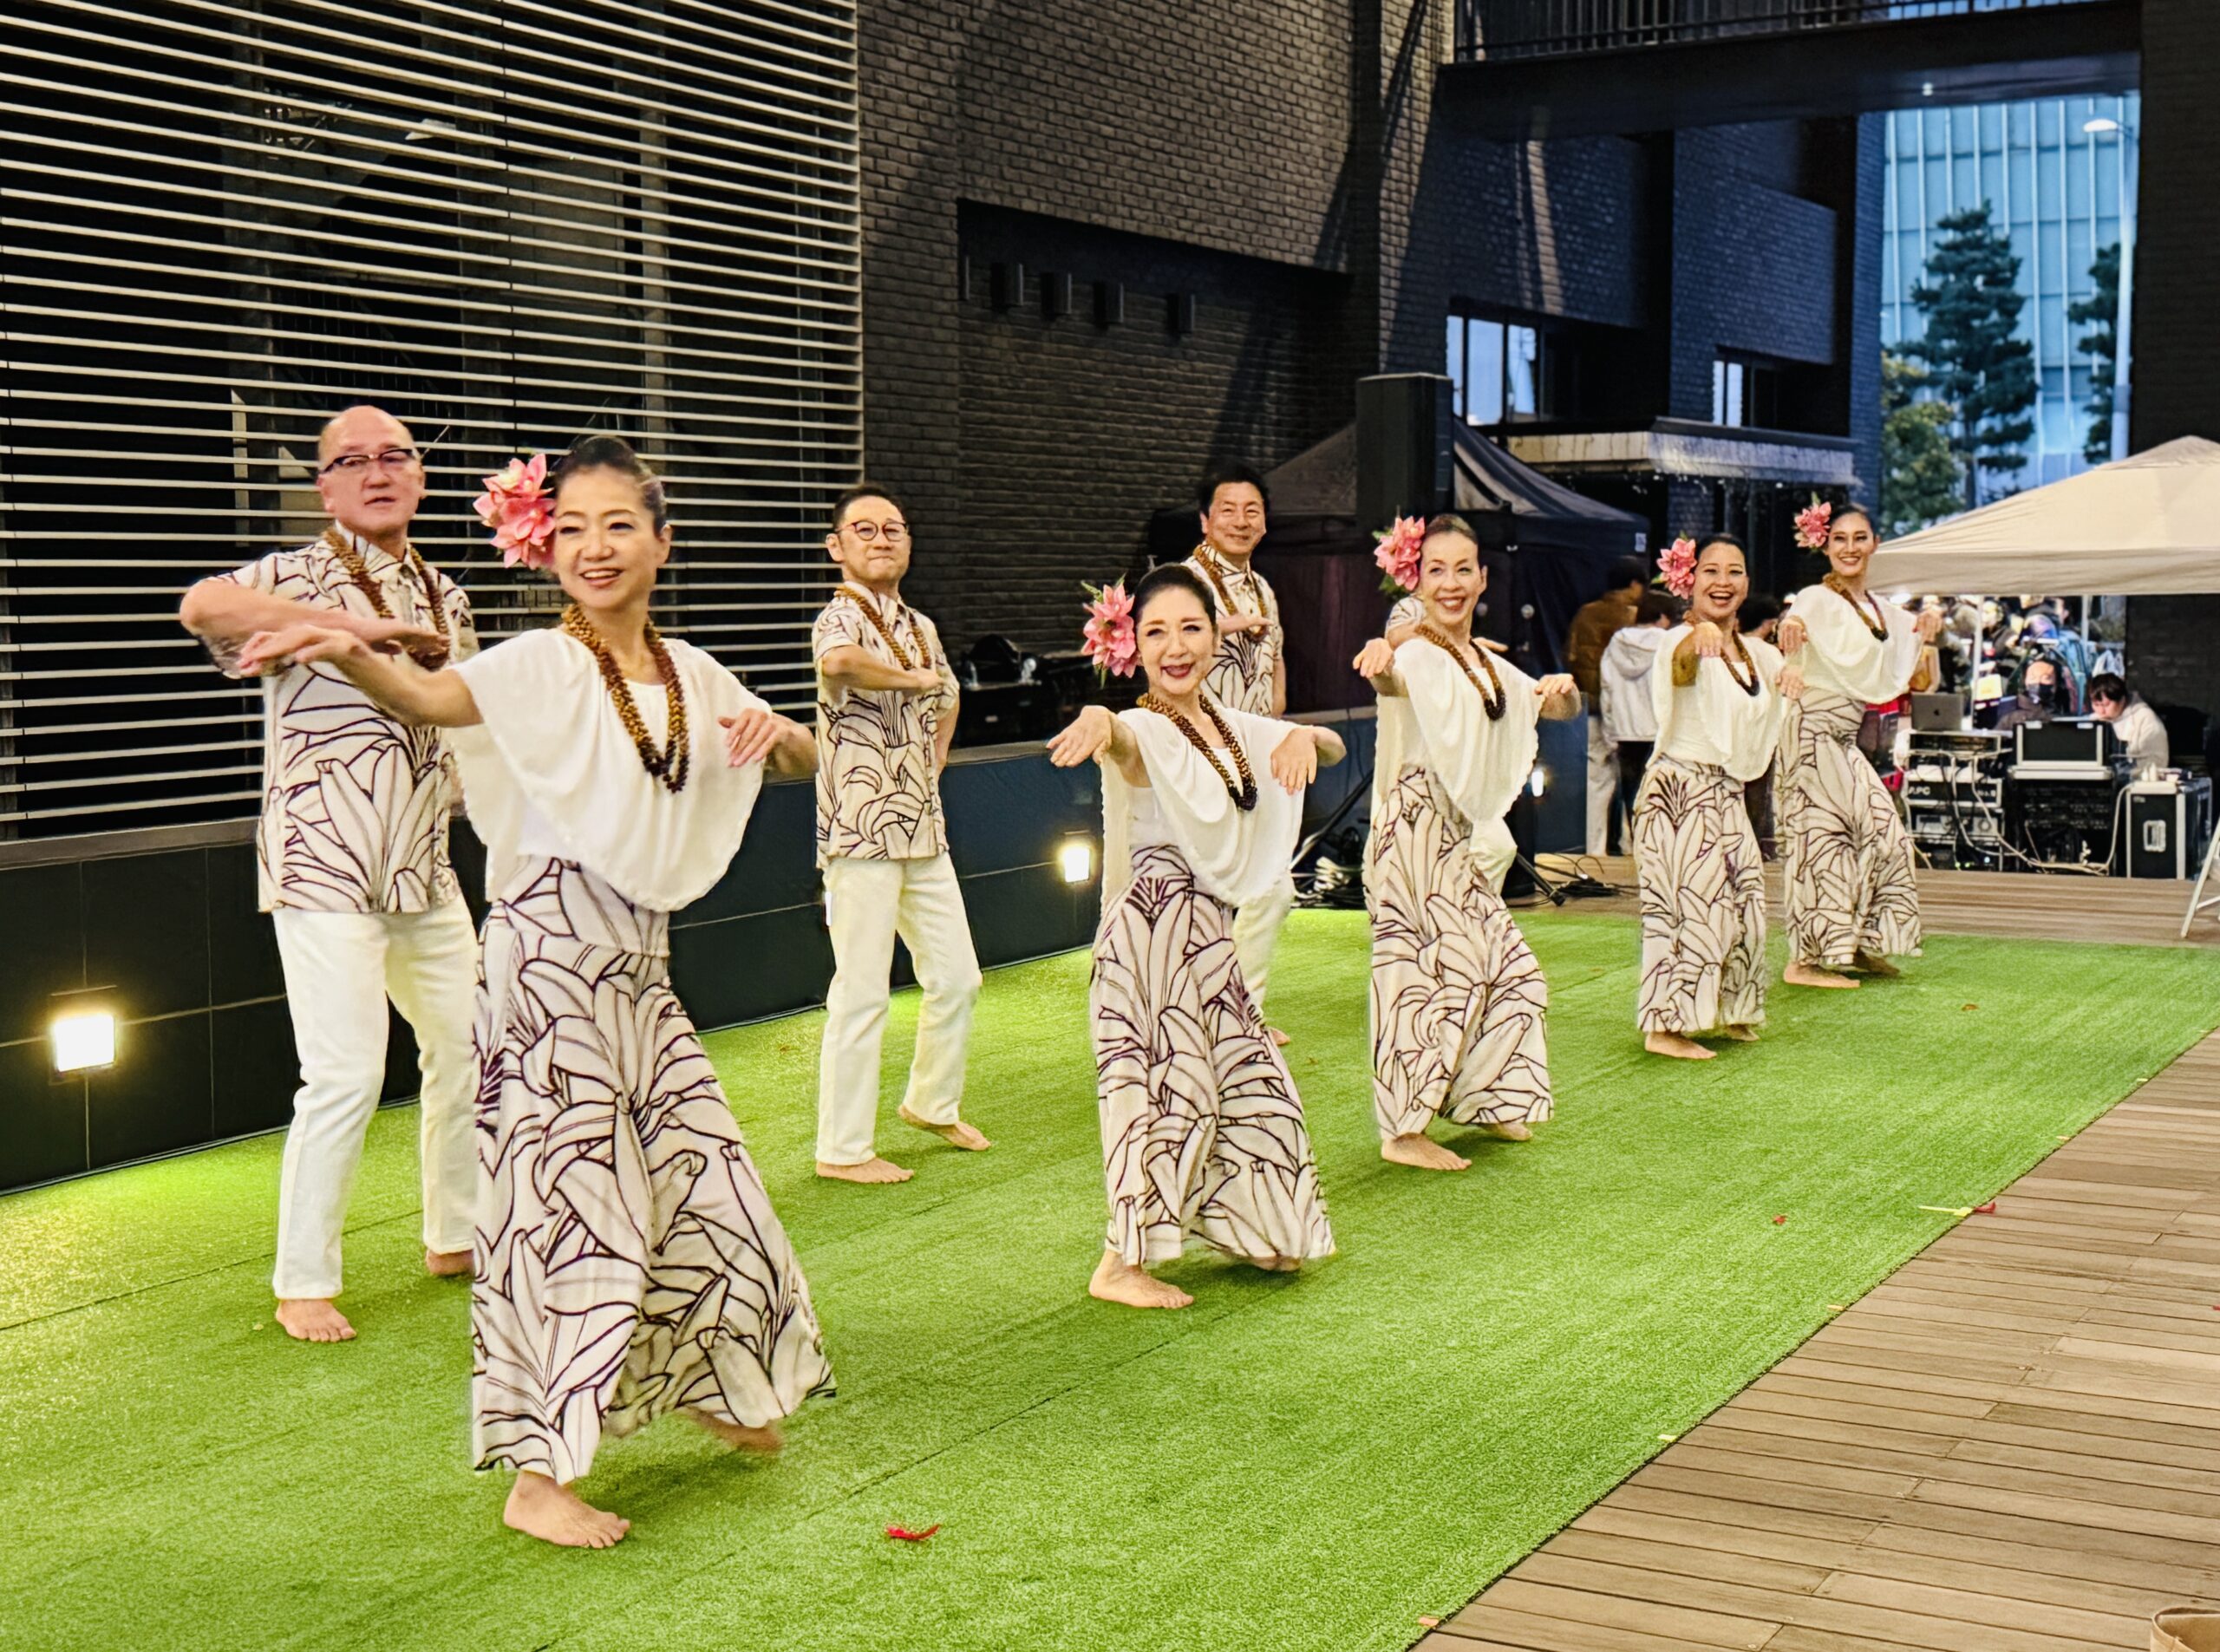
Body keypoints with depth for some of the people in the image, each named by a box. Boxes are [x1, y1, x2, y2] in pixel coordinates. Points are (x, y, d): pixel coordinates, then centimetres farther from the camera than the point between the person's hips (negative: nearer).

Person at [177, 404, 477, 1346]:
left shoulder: (444, 596, 13)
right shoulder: (300, 578, -9)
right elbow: (204, 606, -32)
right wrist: (356, 625, -34)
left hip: (424, 870, 7)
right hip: (324, 869, -7)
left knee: (466, 1046, 15)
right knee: (346, 1075, -11)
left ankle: (456, 1236, 34)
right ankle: (303, 1285, 4)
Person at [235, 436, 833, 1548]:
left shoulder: (693, 675, 8)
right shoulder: (540, 667, -10)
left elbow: (801, 764, 17)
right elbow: (433, 700, -30)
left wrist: (777, 731, -7)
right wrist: (347, 654, -52)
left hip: (641, 964, 6)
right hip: (550, 957, -6)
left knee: (700, 1171, 14)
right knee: (573, 1201, -7)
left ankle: (709, 1386, 40)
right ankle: (537, 1481, 4)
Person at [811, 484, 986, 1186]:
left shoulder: (921, 627, 14)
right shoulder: (842, 615, -11)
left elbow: (946, 697, 33)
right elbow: (836, 660, -37)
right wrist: (909, 677, -19)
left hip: (923, 831, 8)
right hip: (862, 831, -8)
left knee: (956, 977, 15)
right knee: (862, 994, -5)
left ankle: (931, 1103, 35)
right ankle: (842, 1149, 4)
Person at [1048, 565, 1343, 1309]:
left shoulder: (1231, 729, 7)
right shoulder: (1144, 733, -16)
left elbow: (1333, 745, 12)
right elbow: (1121, 737, -40)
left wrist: (1304, 736, -14)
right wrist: (1096, 719, -66)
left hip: (1208, 926, 8)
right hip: (1155, 926, -8)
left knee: (1246, 1075, 17)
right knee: (1169, 1084, -6)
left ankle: (1254, 1234, 37)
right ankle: (1121, 1266, 5)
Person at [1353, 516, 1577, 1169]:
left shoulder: (1490, 667, 13)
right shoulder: (1418, 657, -13)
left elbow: (1557, 707, 22)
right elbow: (1392, 679, -38)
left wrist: (1564, 690, -3)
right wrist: (1379, 659, -63)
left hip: (1465, 838, 9)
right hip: (1416, 830, -9)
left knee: (1503, 967, 14)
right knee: (1437, 972, -10)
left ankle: (1482, 1102, 31)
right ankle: (1404, 1131, -2)